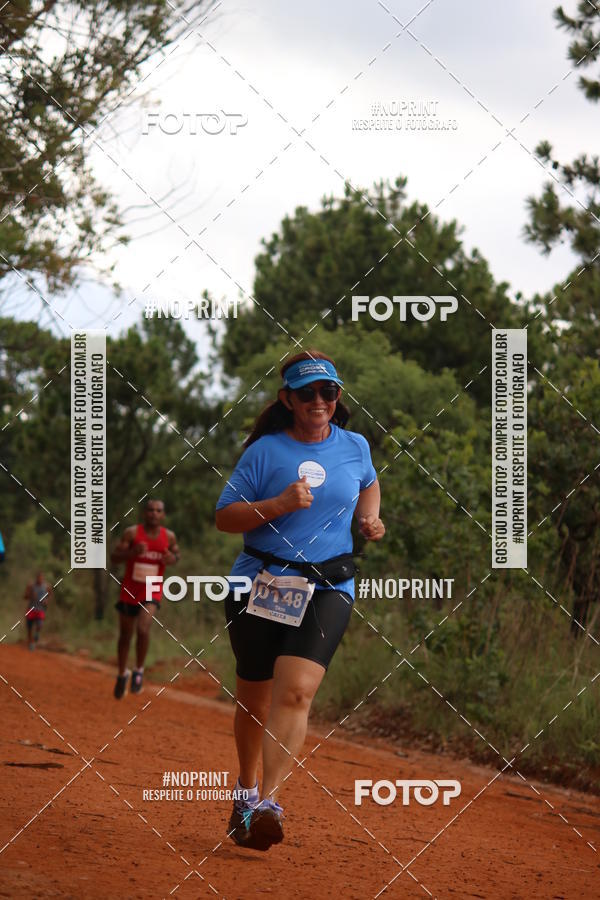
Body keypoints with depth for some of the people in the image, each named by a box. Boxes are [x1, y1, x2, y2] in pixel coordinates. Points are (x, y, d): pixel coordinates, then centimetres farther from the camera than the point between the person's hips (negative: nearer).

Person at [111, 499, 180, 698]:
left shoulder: (169, 537, -4)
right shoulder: (132, 533, -10)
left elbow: (177, 554, 15)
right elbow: (114, 557, -11)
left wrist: (173, 558, -10)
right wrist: (133, 552, -30)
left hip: (152, 592, -1)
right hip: (129, 591, 1)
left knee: (143, 629, -24)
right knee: (125, 635, 13)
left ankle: (139, 670, -2)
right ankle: (122, 673, 36)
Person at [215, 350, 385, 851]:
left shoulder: (355, 447, 7)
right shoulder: (265, 451, -2)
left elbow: (368, 483, 30)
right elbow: (225, 517, -4)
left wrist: (370, 516, 10)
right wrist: (279, 504, -18)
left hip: (328, 589, 0)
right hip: (260, 584, 0)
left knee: (296, 691, -20)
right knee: (254, 699, 11)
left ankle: (268, 802, -26)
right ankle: (246, 788, 35)